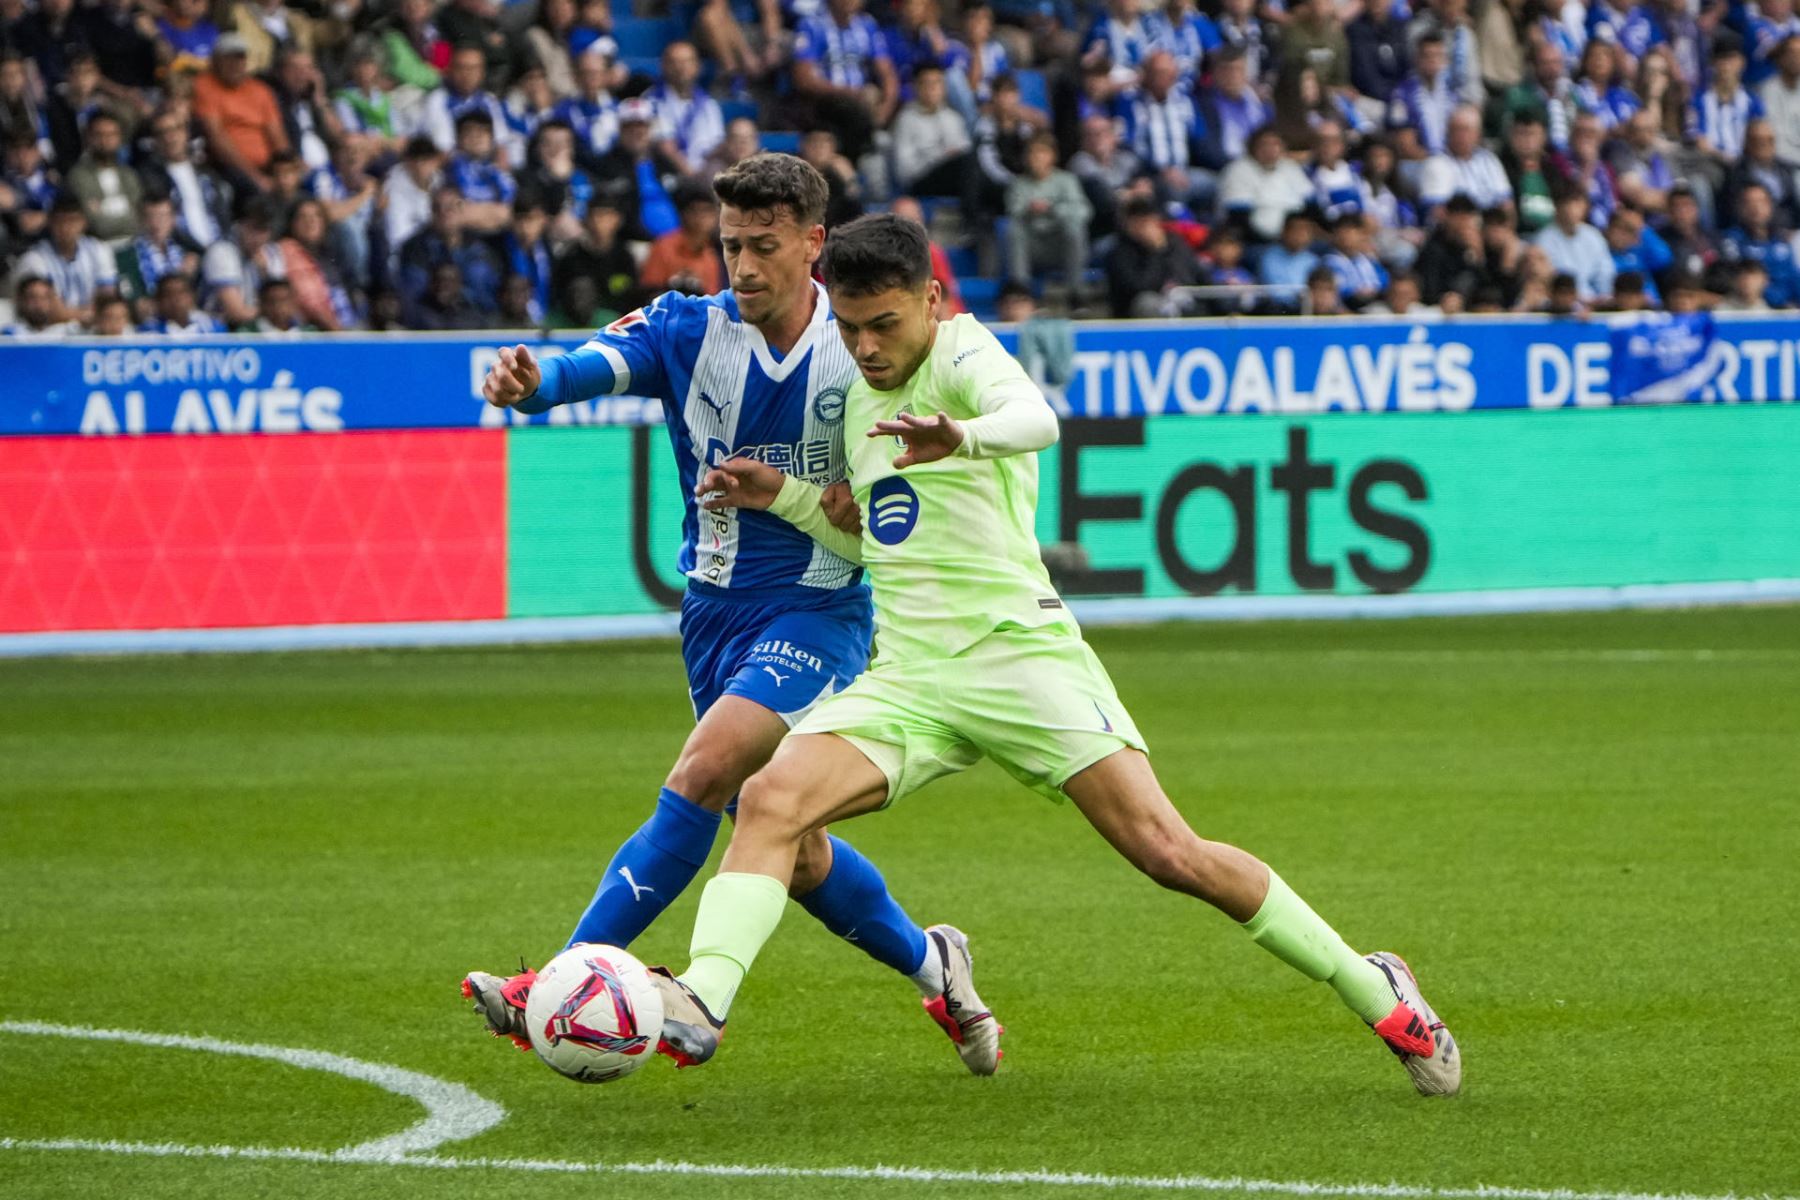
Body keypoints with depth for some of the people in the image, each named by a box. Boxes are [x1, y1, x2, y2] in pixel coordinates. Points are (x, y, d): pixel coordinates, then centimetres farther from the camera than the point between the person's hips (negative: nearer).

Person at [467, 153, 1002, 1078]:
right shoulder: (687, 330, -5)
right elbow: (599, 363, -24)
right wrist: (533, 382, -48)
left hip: (817, 612, -4)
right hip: (716, 611, 4)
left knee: (702, 776, -24)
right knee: (789, 851, 12)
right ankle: (933, 967, 36)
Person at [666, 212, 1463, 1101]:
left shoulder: (962, 353, -6)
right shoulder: (861, 397, 17)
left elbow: (1035, 418, -31)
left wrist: (962, 436, -53)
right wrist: (783, 495, 16)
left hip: (1017, 652, -6)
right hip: (904, 675, 6)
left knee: (1169, 854, -11)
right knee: (769, 800, -20)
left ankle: (1373, 990, 4)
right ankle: (700, 1002, -29)